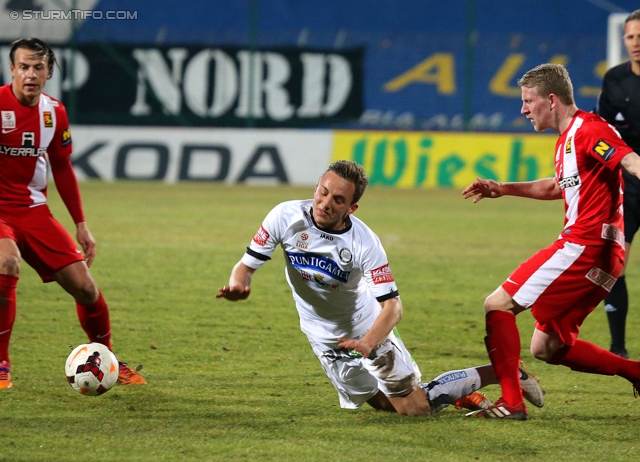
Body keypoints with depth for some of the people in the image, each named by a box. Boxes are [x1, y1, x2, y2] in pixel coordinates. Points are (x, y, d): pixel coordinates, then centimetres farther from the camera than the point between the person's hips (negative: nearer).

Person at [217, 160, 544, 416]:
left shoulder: (364, 242, -29)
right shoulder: (287, 217, -22)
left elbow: (392, 306, -28)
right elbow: (247, 265, -14)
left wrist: (368, 343, -45)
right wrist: (238, 285, -38)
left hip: (367, 327, -3)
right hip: (325, 336, 3)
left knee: (416, 406, -4)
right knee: (381, 403, 9)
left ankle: (502, 373, 14)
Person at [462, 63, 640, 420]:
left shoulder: (587, 130, -11)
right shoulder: (568, 139, 20)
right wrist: (503, 189, 32)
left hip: (585, 246, -10)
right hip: (592, 251, 10)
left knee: (498, 305, -7)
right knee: (547, 347, 13)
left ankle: (511, 402, -10)